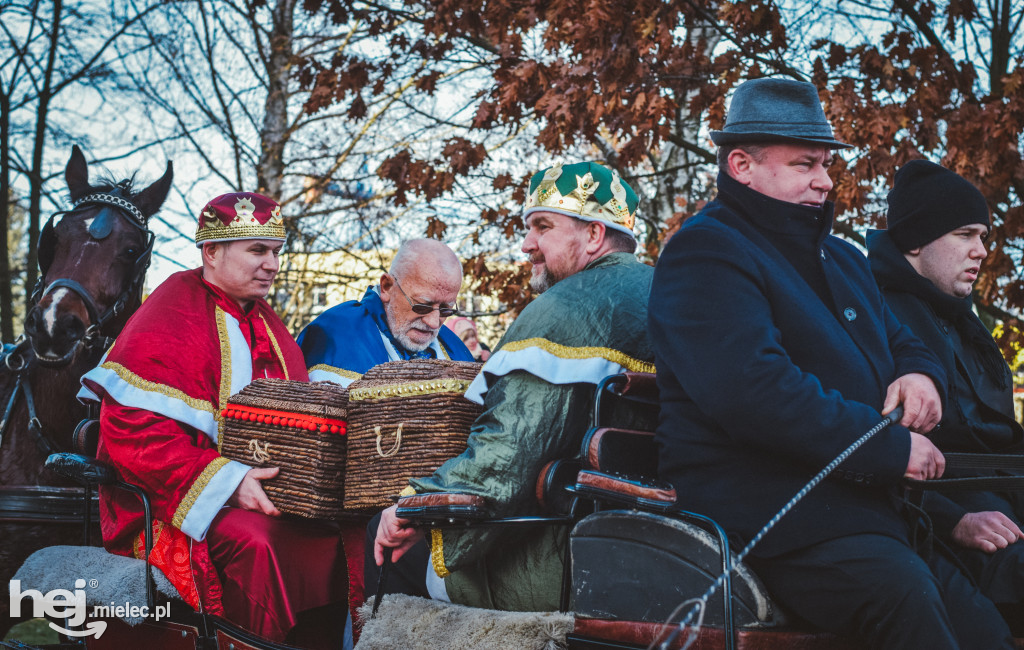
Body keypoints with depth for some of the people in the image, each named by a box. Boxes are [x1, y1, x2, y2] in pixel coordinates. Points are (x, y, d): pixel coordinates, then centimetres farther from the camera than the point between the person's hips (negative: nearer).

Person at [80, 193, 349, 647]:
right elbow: (134, 435, -18)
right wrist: (226, 482, -25)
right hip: (177, 503, -7)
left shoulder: (264, 323, 18)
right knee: (256, 543, -35)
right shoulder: (166, 324, -10)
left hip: (265, 487, 7)